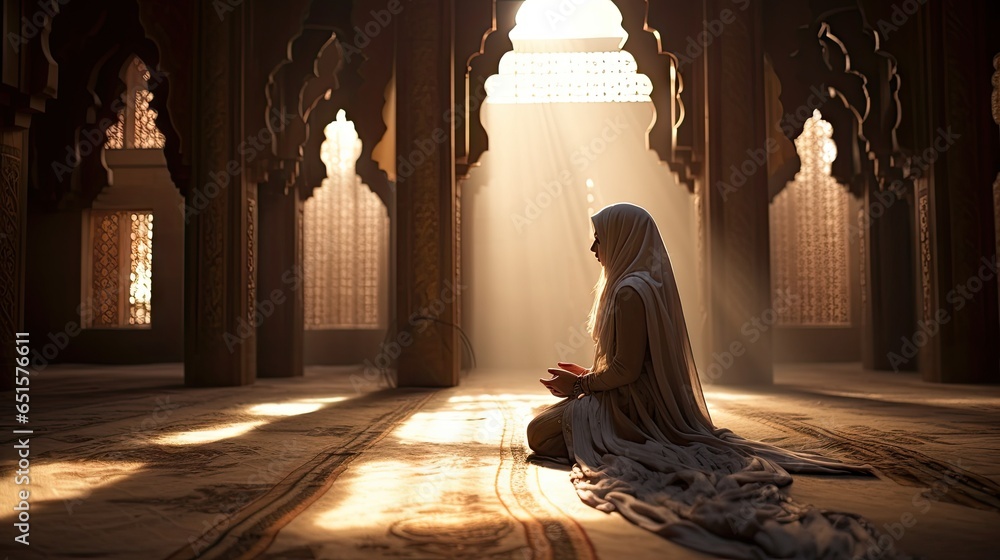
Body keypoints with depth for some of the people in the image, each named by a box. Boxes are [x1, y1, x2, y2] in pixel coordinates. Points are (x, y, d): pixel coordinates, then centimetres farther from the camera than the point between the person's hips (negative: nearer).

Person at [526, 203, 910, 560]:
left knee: (538, 432, -1)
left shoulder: (630, 290, -21)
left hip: (632, 407, -10)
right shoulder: (651, 281, 11)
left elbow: (627, 369, -23)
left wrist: (579, 384, -9)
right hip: (659, 407, 10)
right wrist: (588, 375, 18)